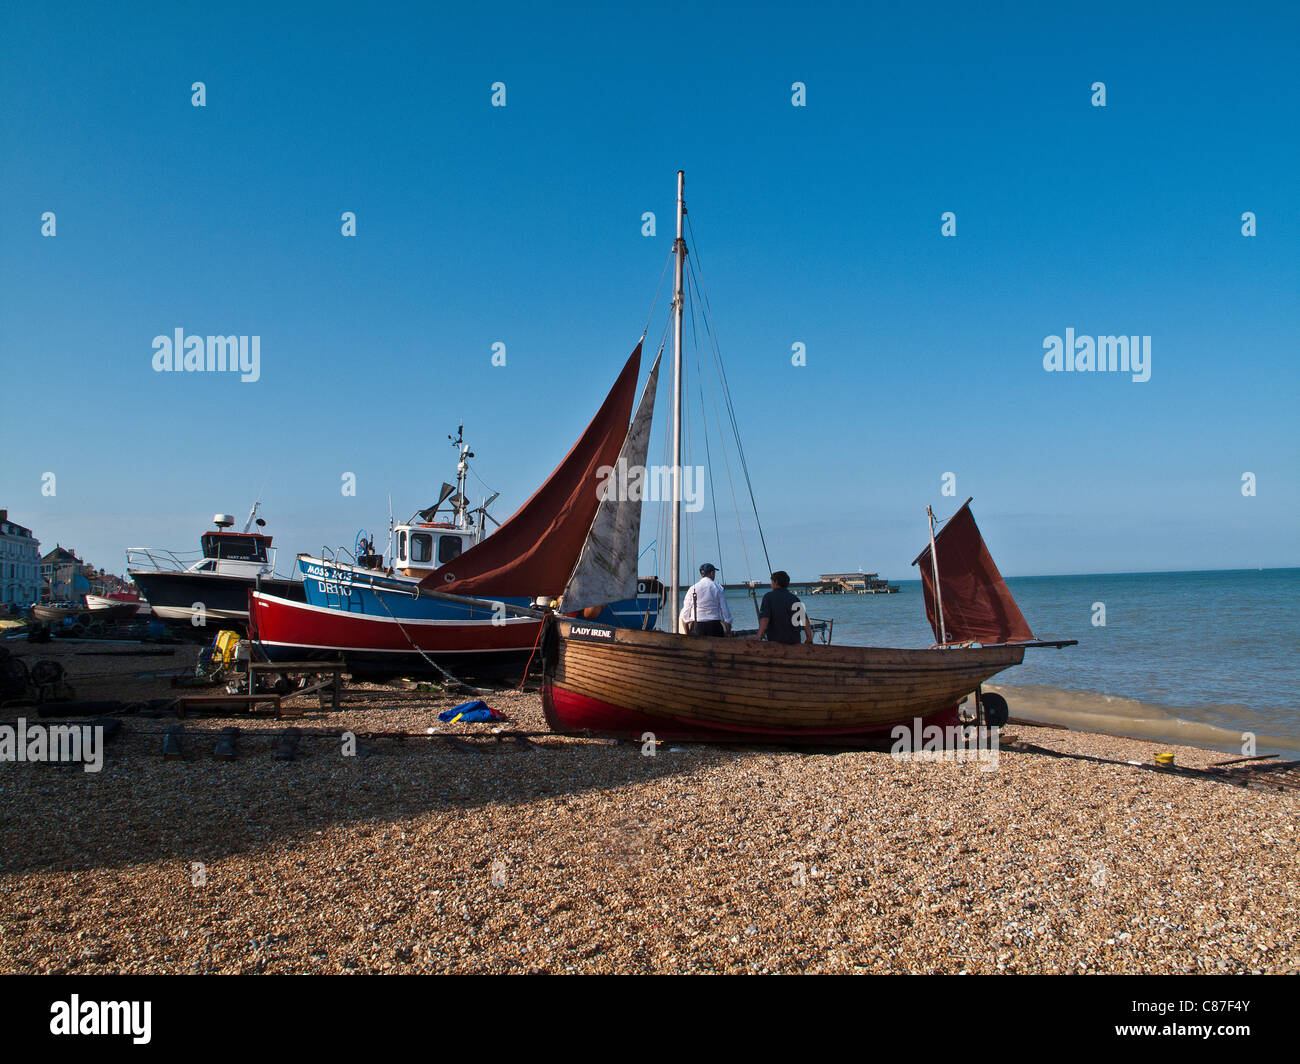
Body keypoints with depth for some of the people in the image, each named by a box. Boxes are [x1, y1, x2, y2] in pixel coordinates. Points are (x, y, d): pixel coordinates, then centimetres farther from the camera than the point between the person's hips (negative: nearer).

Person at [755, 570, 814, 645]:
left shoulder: (769, 596, -3)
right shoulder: (795, 598, 10)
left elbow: (764, 620, -14)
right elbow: (806, 621, 5)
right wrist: (810, 641, 11)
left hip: (775, 640, -4)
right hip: (794, 641, 4)